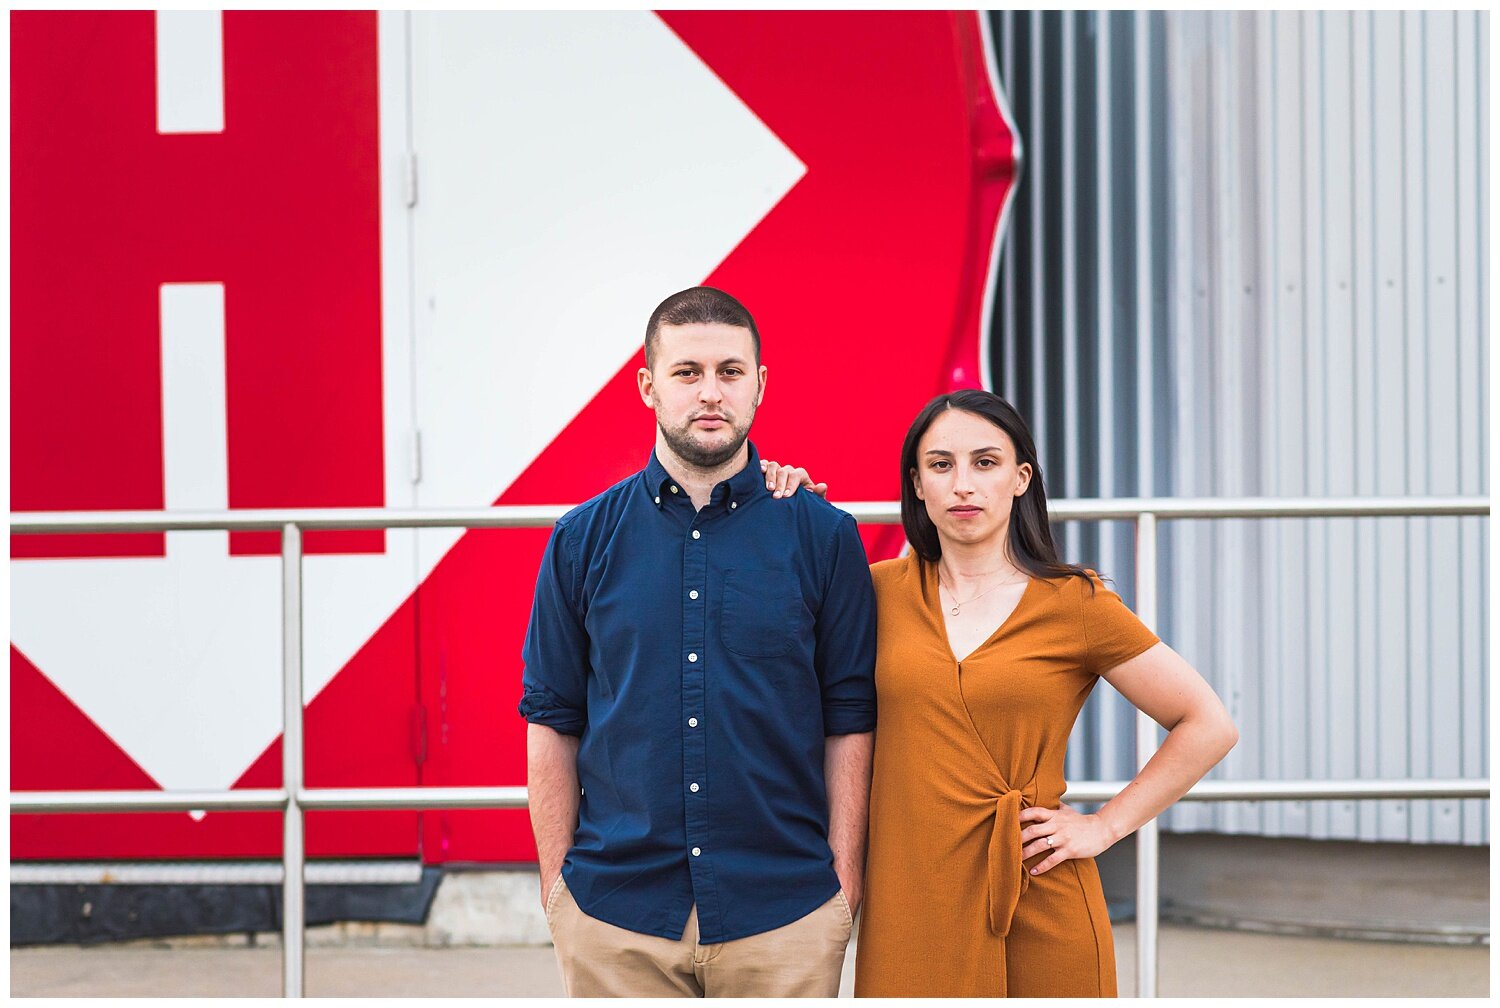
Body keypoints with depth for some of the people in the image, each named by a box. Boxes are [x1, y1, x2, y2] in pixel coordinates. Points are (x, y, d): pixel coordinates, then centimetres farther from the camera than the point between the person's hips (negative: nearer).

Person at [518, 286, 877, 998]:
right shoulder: (583, 539, 5)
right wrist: (556, 888, 2)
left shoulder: (823, 536, 2)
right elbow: (552, 724, 6)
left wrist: (844, 884, -2)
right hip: (616, 912, 1)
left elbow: (849, 723, 3)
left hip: (784, 910, 0)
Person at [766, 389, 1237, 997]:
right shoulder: (885, 592, 6)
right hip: (910, 908, 2)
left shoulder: (1074, 605, -1)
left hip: (1039, 909, -2)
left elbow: (1209, 726, 3)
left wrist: (1103, 827, -1)